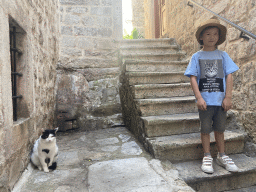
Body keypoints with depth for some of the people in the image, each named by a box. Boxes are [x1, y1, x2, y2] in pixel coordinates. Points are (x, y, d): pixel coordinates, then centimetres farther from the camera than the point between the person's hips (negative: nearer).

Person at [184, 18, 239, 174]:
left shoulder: (223, 55, 6)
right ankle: (207, 157, 22)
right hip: (205, 100, -2)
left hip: (221, 100, 2)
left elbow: (229, 76, 2)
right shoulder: (197, 57, 2)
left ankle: (222, 156, 31)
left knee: (220, 129, 14)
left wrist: (228, 97, -5)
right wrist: (199, 98, -13)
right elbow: (193, 78, -5)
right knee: (205, 129, 7)